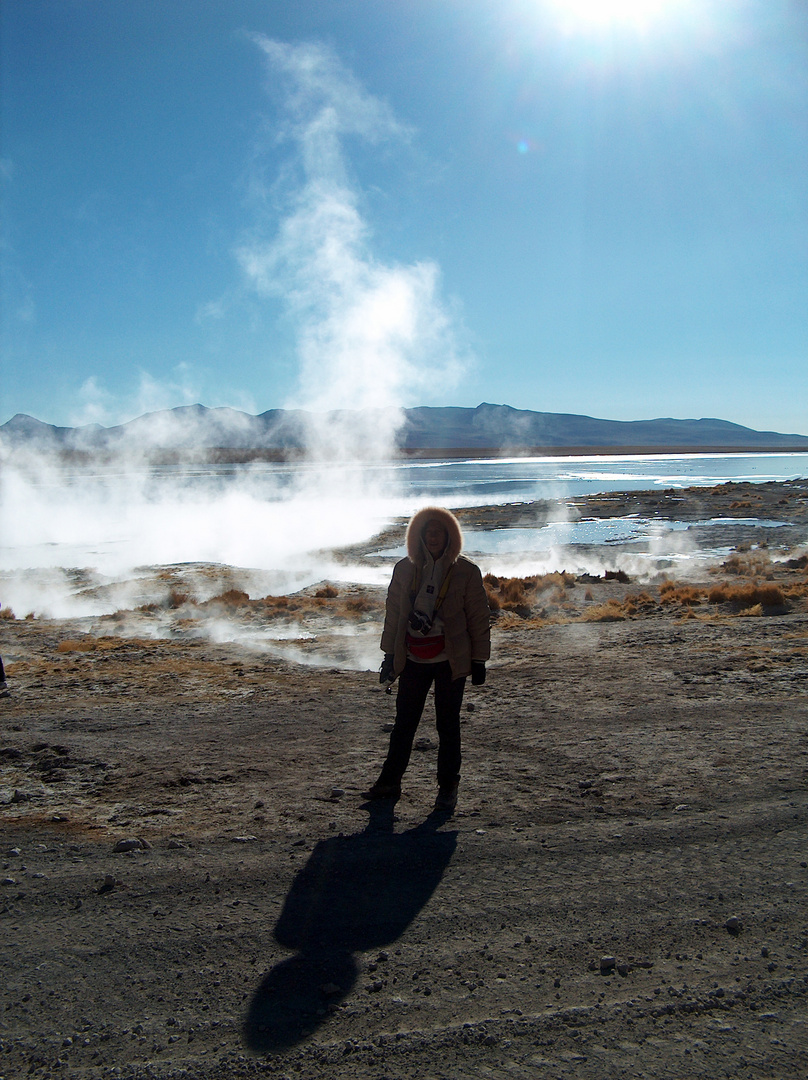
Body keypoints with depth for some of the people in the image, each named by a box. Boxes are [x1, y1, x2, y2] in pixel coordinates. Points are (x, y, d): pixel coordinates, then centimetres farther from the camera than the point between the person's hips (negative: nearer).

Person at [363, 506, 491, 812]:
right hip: (412, 661, 3)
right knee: (403, 723, 10)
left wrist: (479, 660, -2)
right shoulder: (404, 570, 3)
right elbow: (393, 614, 10)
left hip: (451, 662, -3)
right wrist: (389, 655, 10)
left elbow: (478, 619, -1)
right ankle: (389, 781, 22)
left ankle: (448, 787, 17)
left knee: (447, 724, 5)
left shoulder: (466, 572, -5)